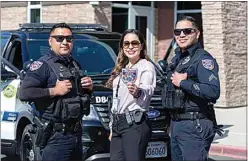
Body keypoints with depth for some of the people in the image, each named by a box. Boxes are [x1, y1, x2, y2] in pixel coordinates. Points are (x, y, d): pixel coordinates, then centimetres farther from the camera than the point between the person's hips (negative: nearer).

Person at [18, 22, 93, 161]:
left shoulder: (75, 65, 16)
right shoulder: (43, 65, -10)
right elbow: (23, 93, -21)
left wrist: (89, 88, 7)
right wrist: (54, 91, -21)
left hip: (77, 132, 8)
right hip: (57, 136, -8)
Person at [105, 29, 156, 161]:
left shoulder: (147, 66, -4)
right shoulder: (121, 68, 20)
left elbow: (148, 90, -24)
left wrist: (138, 92, -47)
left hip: (135, 124, -8)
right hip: (117, 124, 8)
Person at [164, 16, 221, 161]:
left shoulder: (203, 59, -13)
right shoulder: (176, 59, 15)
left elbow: (214, 92, -27)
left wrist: (183, 82, -19)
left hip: (195, 126, -9)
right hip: (176, 124, 9)